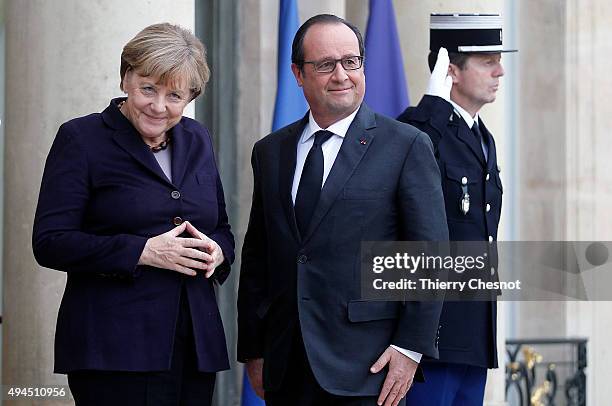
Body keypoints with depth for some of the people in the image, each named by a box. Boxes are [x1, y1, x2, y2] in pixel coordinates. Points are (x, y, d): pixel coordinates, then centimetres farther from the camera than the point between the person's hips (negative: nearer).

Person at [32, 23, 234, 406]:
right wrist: (143, 252, -17)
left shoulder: (197, 140, 15)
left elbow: (222, 228, 23)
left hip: (195, 346, 5)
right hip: (114, 349, -5)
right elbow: (51, 242, -9)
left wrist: (217, 251, -2)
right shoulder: (81, 139, -2)